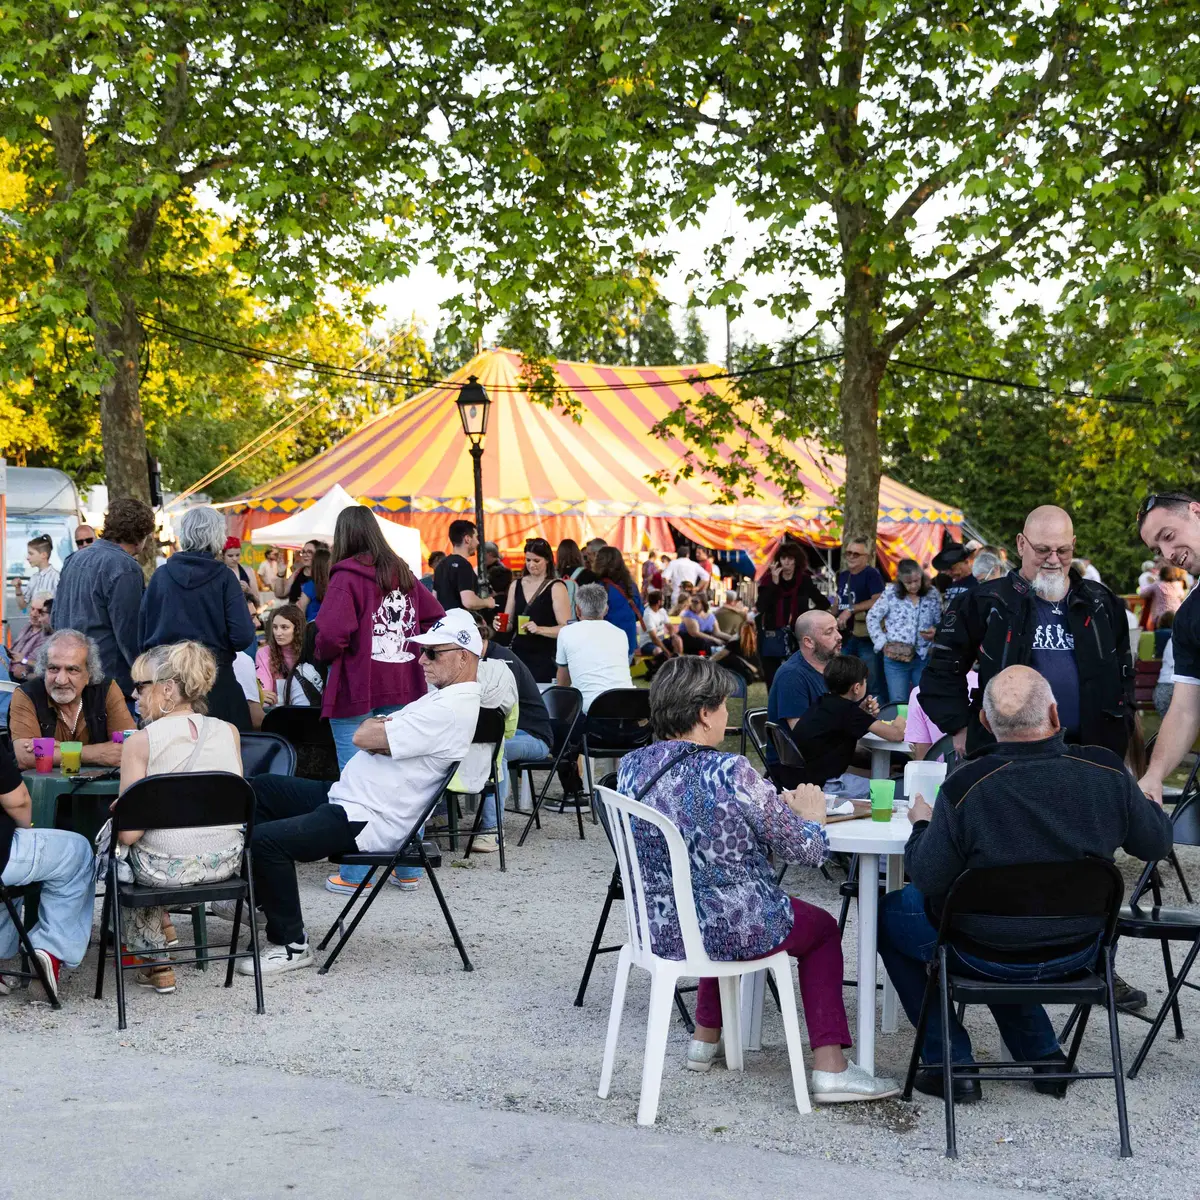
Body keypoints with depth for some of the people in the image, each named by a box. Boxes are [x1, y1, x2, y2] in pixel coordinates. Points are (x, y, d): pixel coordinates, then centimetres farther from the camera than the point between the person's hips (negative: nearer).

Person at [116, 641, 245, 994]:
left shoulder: (140, 742, -14)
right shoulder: (228, 731, -1)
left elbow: (129, 833, -15)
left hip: (165, 868, -5)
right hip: (226, 861, 5)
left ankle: (155, 962, 30)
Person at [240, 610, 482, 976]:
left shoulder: (451, 710, -22)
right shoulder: (443, 696, 14)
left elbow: (362, 737, -22)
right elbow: (372, 730, 14)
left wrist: (374, 728, 1)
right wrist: (382, 730, -9)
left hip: (369, 822, -11)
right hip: (345, 795, 12)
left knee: (265, 839, -23)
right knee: (258, 788, 16)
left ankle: (291, 944, -7)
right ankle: (256, 895, 24)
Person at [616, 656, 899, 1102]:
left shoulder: (631, 766, -4)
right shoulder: (730, 773, -23)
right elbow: (807, 850, -14)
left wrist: (775, 805, 18)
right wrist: (811, 814, 9)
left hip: (658, 929, 6)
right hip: (731, 932, -6)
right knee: (821, 926, 23)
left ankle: (706, 1039, 44)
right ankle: (830, 1069, 18)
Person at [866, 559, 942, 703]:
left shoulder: (932, 596, 2)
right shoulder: (891, 594, -3)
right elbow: (872, 618, 3)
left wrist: (935, 631, -14)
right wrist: (882, 643, -3)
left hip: (923, 657, 1)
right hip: (895, 658, -1)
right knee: (899, 704, 1)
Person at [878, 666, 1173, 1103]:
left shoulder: (965, 788, -26)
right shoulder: (1107, 772, -19)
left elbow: (928, 879, -15)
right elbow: (1156, 842, -2)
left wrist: (922, 824, 5)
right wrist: (1148, 803, 20)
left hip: (990, 959, -4)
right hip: (1078, 952, 5)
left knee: (891, 914, 22)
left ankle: (951, 1064, 20)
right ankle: (1043, 1055, 32)